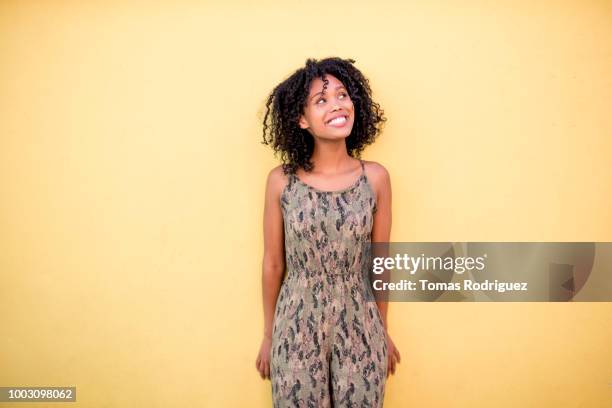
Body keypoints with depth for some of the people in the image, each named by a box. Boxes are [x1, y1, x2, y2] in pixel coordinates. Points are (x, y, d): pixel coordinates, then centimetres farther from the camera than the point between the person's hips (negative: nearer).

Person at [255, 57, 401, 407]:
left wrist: (383, 330, 10)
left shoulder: (376, 177, -6)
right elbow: (273, 264, 0)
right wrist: (268, 335, 7)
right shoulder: (281, 181, -8)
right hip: (296, 325, 0)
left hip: (360, 326, 1)